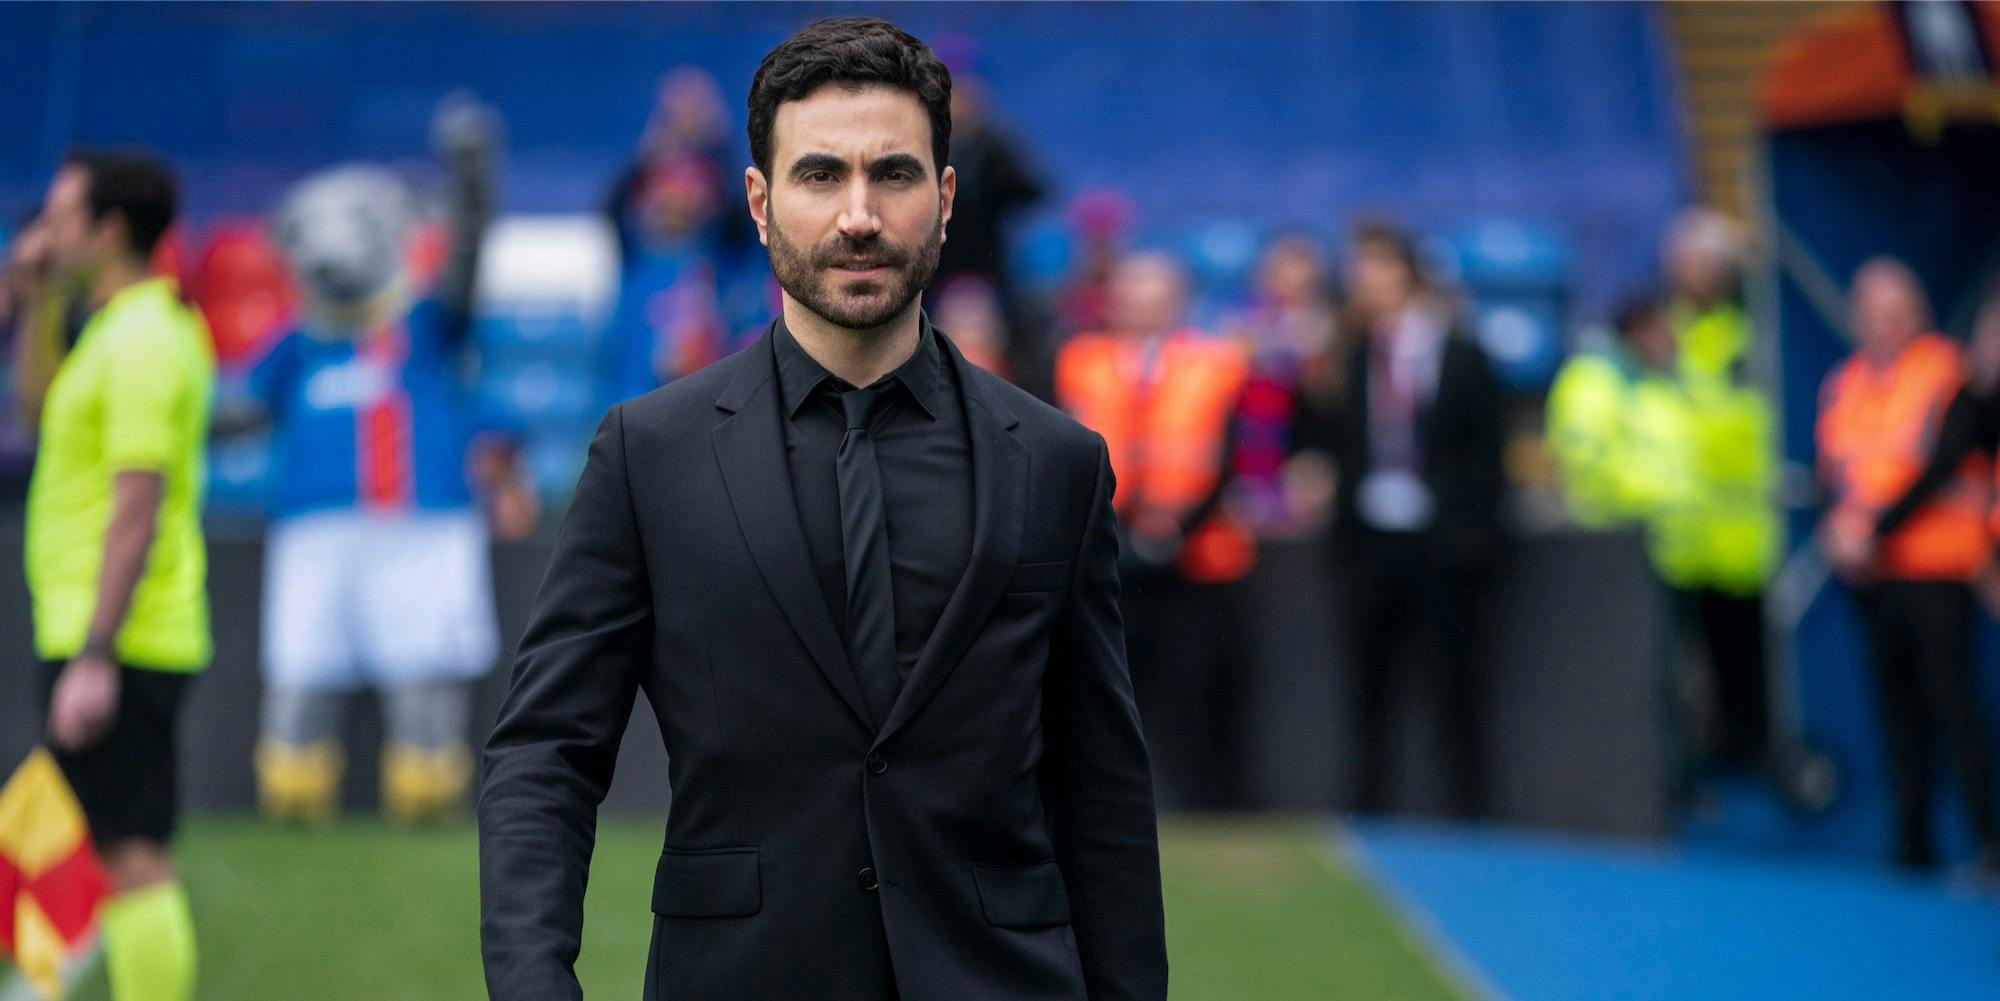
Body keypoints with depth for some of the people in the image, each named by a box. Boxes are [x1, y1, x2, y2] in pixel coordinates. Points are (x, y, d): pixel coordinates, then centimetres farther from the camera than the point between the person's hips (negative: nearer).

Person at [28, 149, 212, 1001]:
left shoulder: (140, 341, -15)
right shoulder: (144, 329, 16)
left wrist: (93, 657, -24)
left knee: (134, 856, -10)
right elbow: (44, 411, 32)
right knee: (131, 858, 12)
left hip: (116, 643, -10)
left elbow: (138, 508, -21)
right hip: (115, 639, 10)